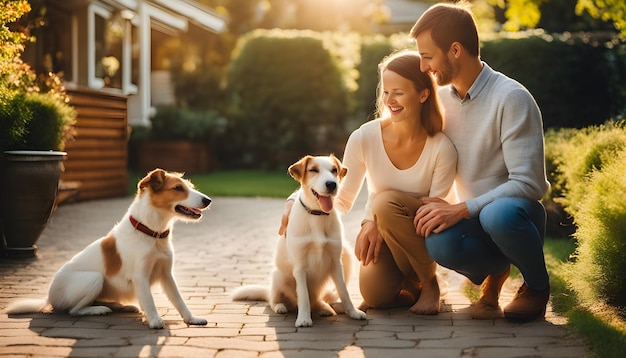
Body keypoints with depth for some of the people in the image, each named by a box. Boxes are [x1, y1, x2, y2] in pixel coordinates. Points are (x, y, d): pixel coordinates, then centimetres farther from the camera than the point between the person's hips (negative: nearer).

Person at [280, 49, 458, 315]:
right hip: (375, 233, 1)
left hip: (422, 239, -1)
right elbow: (342, 200, -3)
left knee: (386, 201, -32)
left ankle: (428, 283, -10)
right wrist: (297, 203, -22)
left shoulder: (442, 149, -17)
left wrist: (378, 223, -24)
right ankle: (410, 284, 11)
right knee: (375, 295, -28)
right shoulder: (364, 139, -11)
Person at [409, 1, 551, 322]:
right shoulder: (441, 98, 3)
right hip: (474, 219, 4)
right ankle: (494, 271, 4)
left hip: (516, 215, -3)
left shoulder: (512, 99, -17)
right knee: (439, 244, -33)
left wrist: (460, 210, -27)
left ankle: (538, 285, -7)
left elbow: (528, 184, -22)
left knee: (499, 214, -41)